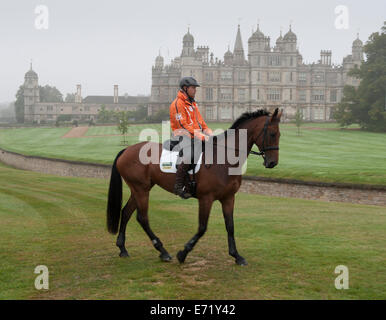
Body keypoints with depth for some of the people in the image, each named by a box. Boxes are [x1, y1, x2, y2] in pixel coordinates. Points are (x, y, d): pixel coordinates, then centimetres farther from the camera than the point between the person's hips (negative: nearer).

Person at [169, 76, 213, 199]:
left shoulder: (192, 103, 21)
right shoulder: (178, 104, -10)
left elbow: (200, 121, 27)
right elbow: (183, 126, -17)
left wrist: (209, 133, 9)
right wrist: (200, 136, -21)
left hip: (196, 137, 9)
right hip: (183, 136, -9)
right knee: (188, 156, -33)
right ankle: (178, 186, -23)